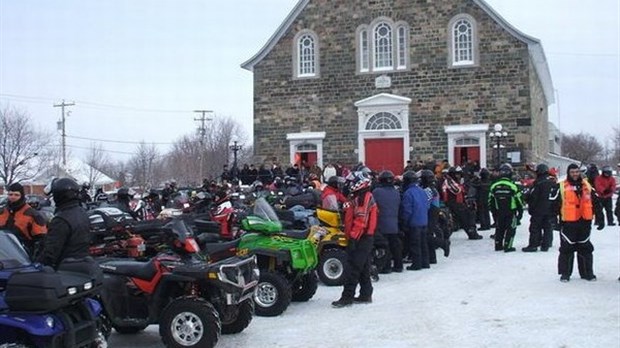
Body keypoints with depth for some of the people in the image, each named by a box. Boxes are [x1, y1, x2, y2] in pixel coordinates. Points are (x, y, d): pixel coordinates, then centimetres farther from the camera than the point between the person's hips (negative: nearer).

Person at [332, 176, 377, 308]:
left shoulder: (364, 198, -14)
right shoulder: (358, 198, 19)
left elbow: (361, 220, -22)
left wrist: (353, 237, -23)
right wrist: (352, 237, 23)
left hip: (361, 238, -10)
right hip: (364, 238, 10)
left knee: (354, 268, -9)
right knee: (364, 268, 13)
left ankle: (347, 297, -7)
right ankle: (365, 295, 19)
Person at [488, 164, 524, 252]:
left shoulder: (494, 186, -2)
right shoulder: (513, 186, -15)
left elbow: (491, 201, 6)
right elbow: (519, 200, -9)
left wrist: (494, 211, 18)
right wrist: (520, 212, 3)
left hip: (499, 212, 4)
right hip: (511, 212, -4)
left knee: (499, 228, 16)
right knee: (511, 229, 4)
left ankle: (498, 245, 19)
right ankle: (508, 246, 0)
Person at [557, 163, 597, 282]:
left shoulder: (586, 185, 9)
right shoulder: (562, 187, -3)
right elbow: (555, 204, -3)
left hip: (584, 221, 3)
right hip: (568, 222, -3)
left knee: (585, 248, 11)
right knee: (567, 248, 3)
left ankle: (587, 272, 21)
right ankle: (565, 273, 12)